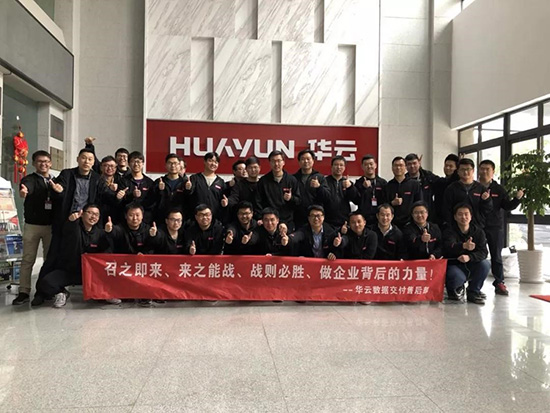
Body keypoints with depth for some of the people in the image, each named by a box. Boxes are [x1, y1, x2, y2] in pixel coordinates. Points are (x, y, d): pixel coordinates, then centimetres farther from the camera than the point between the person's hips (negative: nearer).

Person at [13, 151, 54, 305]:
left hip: (51, 225, 3)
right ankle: (24, 292, 7)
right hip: (32, 225, -3)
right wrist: (23, 191, -49)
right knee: (27, 260, 2)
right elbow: (26, 187, -29)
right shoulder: (29, 179, -3)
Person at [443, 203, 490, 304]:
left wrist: (469, 257, -34)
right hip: (454, 266, -4)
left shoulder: (479, 232, 1)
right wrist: (463, 246, -54)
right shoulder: (449, 231, -10)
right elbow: (449, 248, -32)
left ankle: (473, 292, -2)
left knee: (485, 264, -26)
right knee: (457, 278, -36)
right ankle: (455, 290, 5)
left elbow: (483, 252, -13)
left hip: (471, 267, 4)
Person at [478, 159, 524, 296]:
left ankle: (499, 283, 17)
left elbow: (507, 206, 5)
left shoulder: (499, 189, 5)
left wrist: (517, 198, -10)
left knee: (496, 256, 8)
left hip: (495, 227, 2)